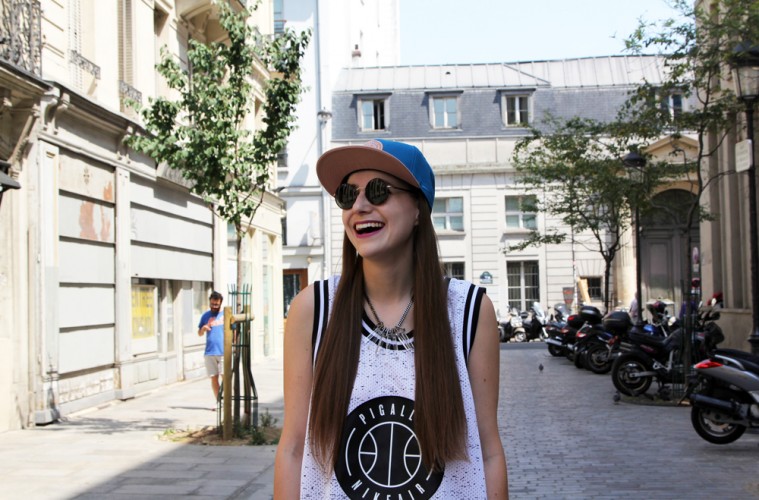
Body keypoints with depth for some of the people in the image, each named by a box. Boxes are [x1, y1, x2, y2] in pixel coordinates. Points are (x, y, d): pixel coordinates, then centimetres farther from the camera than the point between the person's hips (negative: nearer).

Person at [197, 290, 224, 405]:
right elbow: (199, 334, 14)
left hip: (224, 352, -3)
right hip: (209, 352, 3)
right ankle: (218, 402, 14)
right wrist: (203, 328, -8)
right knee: (214, 377, 5)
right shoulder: (206, 315, 9)